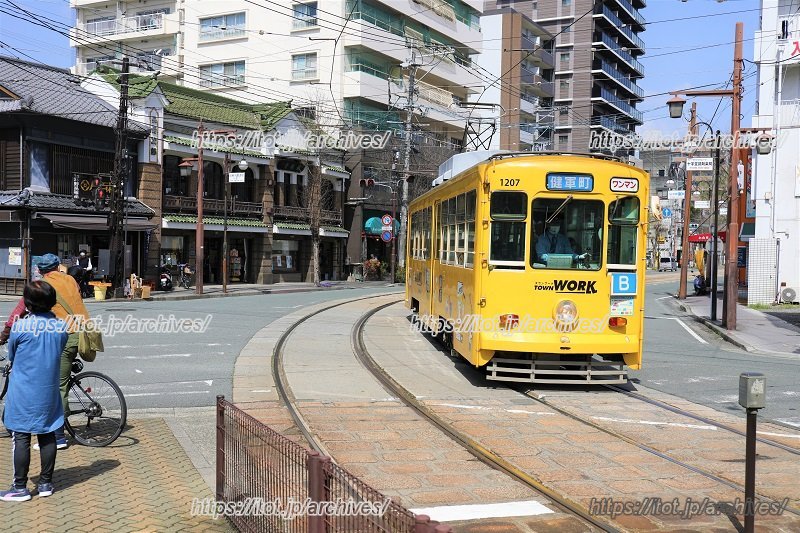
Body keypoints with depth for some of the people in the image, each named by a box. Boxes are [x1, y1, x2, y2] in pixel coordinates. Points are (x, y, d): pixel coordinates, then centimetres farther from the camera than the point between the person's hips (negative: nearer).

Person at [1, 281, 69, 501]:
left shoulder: (20, 326, -13)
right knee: (47, 436, 10)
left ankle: (20, 488, 7)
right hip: (49, 392, 4)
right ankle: (46, 483, 18)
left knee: (21, 438, 3)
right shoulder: (61, 327, -3)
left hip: (23, 393, -4)